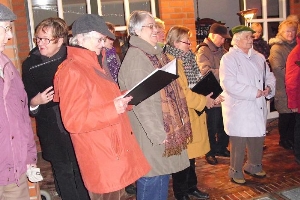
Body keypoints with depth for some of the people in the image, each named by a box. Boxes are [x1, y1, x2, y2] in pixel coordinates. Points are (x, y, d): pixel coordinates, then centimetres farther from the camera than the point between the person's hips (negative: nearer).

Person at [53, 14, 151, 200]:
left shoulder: (96, 64, 13)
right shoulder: (72, 72, -17)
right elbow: (73, 121, -22)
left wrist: (123, 100, 6)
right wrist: (113, 109, -25)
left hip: (116, 151, 9)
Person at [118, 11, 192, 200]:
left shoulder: (156, 54, 12)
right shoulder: (136, 58, -17)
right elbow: (141, 102, -22)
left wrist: (169, 128, 15)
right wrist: (157, 133, -23)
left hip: (165, 128, 9)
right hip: (151, 134, -9)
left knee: (162, 176, 18)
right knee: (152, 180, 2)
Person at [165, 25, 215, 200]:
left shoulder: (187, 59, 14)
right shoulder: (171, 62, -17)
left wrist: (208, 96, 4)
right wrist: (203, 101, -16)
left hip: (193, 113, 9)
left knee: (192, 153, 18)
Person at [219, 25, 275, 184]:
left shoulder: (259, 57, 14)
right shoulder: (229, 58, -9)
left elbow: (269, 76, 20)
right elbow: (229, 84, -20)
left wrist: (269, 87, -4)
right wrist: (254, 92, -19)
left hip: (258, 107, 7)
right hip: (239, 108, -7)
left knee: (258, 138, 16)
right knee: (238, 142, -1)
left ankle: (254, 166, 37)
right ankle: (236, 172, 17)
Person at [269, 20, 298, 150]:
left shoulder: (295, 45, 12)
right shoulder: (276, 48, -9)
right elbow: (278, 70, -16)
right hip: (283, 89, -6)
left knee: (294, 115, 9)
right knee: (285, 115, 4)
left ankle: (291, 138, 25)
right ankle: (284, 140, 21)